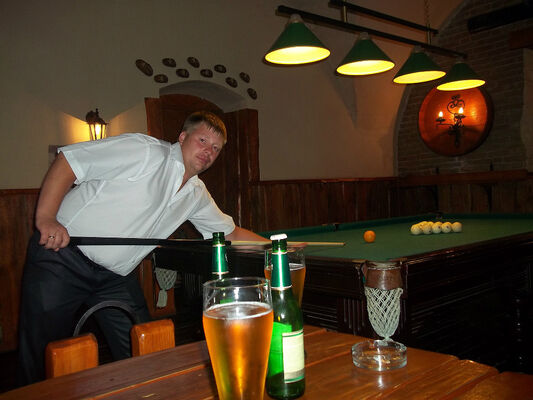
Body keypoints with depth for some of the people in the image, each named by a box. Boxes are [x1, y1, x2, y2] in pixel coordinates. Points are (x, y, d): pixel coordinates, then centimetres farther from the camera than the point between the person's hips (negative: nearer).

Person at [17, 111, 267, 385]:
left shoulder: (197, 195, 10)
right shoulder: (146, 151, -13)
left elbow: (231, 233, 20)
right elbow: (69, 160, -15)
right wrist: (45, 217, -25)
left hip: (115, 275, 6)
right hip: (60, 253, -6)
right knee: (41, 358, 1)